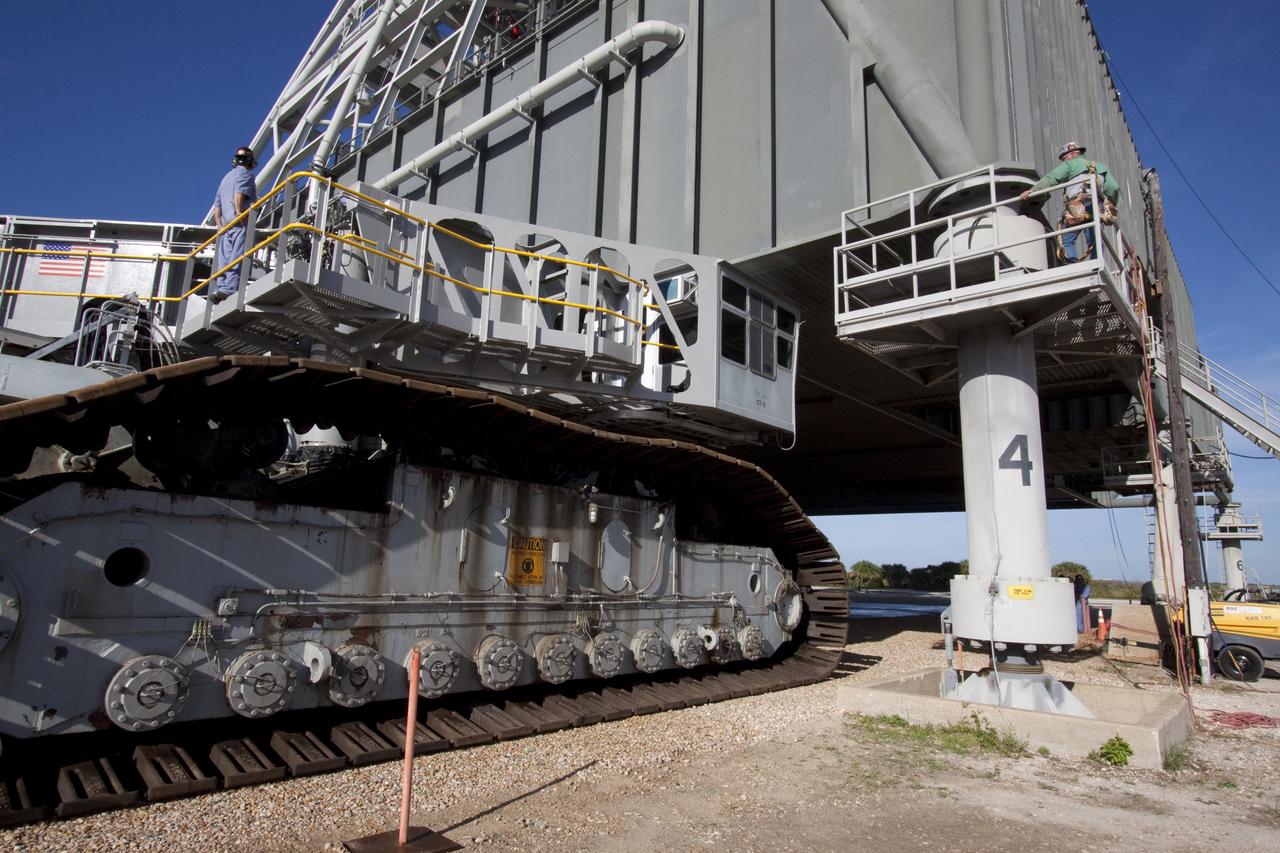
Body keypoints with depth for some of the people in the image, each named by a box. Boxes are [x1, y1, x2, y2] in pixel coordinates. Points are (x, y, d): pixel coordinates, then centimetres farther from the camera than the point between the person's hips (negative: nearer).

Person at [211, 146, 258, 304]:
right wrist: (239, 213, -18)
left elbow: (217, 205, 22)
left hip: (226, 226, 8)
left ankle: (219, 288, -5)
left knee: (224, 260, 4)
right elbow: (239, 194, -14)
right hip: (241, 224, -8)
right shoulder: (245, 174, 6)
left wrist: (219, 224, 17)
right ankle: (229, 289, -28)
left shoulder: (226, 177, 29)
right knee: (238, 259, -16)